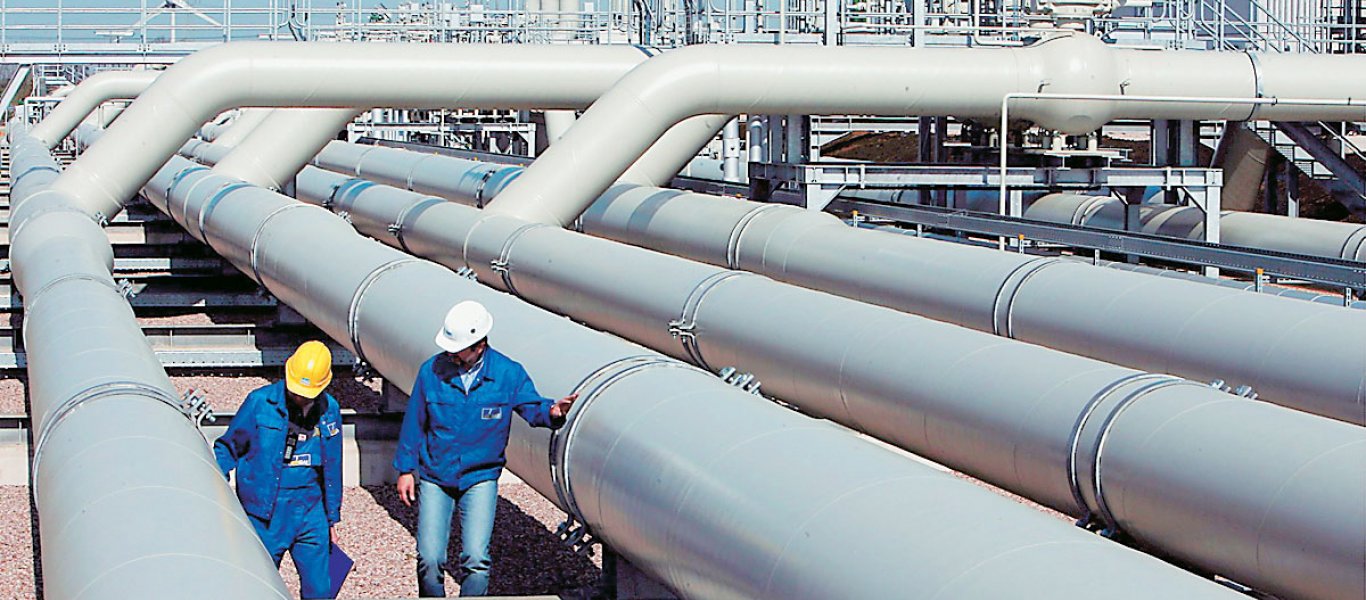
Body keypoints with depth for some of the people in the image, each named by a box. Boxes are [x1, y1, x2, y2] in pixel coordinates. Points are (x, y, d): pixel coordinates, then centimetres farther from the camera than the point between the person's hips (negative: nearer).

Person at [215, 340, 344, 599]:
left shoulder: (329, 410, 3)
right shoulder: (259, 402, -8)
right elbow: (228, 447, 3)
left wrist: (332, 517, 17)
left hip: (310, 512, 3)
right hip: (264, 515, -3)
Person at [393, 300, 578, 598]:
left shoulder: (509, 373, -7)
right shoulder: (431, 371, -5)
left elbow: (531, 408, 1)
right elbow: (414, 423, 4)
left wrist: (552, 411, -23)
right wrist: (405, 469, 8)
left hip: (480, 478, -1)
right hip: (434, 478, 1)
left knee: (476, 559, -12)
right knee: (429, 560, -3)